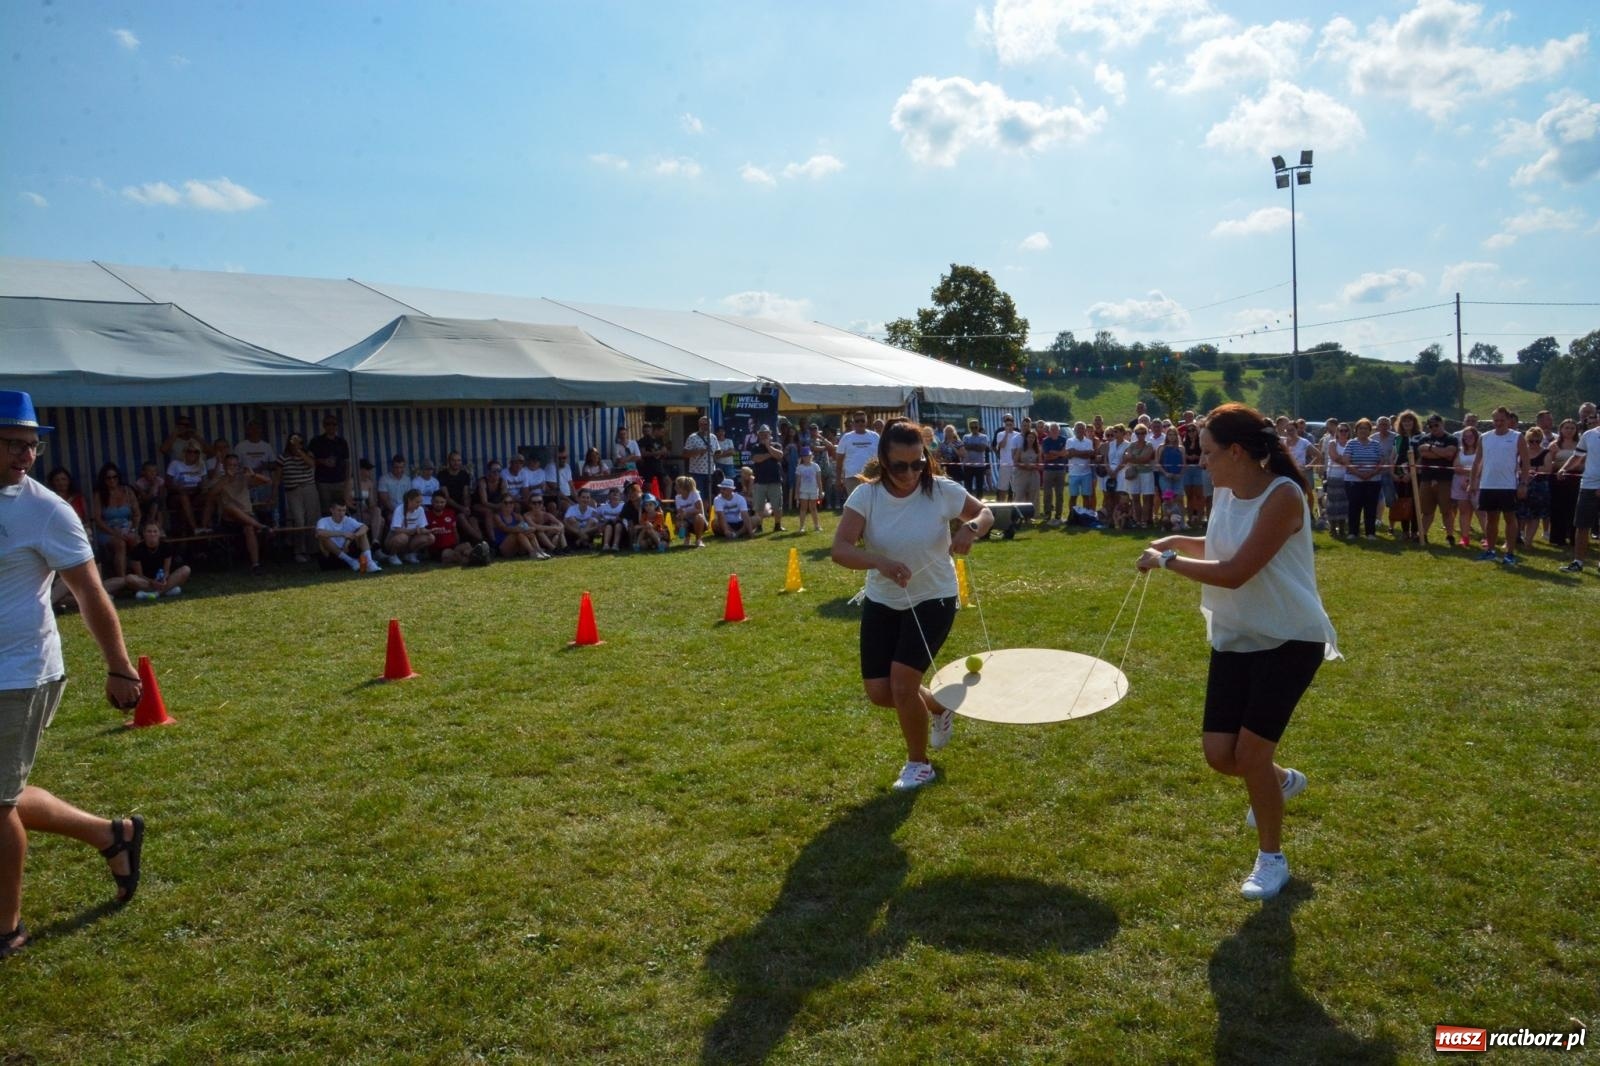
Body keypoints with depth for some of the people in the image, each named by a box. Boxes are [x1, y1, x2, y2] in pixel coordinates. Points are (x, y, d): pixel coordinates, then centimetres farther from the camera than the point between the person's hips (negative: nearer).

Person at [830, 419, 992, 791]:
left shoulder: (942, 490, -16)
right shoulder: (866, 495, -16)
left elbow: (986, 513, 1)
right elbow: (840, 549, -26)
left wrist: (971, 528, -23)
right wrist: (881, 562, -45)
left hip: (933, 601, -3)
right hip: (881, 603, 3)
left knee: (902, 683, -13)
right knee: (879, 692, 4)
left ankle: (919, 763, 14)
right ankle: (938, 707, 37)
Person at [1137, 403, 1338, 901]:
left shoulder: (1282, 496, -23)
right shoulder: (1224, 492, 1)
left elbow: (1234, 573, -28)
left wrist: (1166, 561, -18)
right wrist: (1177, 541, 4)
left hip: (1289, 641, -7)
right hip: (1235, 639, 7)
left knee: (1250, 751, -7)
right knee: (1219, 754, 3)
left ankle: (1272, 859, 17)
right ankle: (1282, 781, 39)